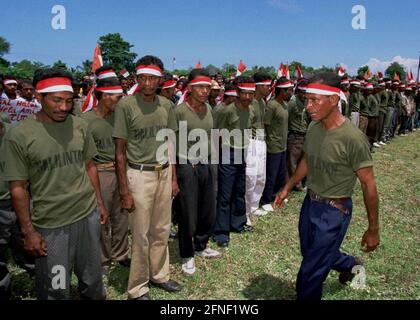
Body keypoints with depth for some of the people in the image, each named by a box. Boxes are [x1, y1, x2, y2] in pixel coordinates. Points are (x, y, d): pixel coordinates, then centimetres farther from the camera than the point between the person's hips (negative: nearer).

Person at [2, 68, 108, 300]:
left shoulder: (79, 125, -1)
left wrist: (99, 202, 10)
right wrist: (28, 231, -7)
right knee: (55, 290, 11)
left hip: (89, 216, 4)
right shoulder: (19, 135, -12)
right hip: (50, 226, -3)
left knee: (92, 281, 18)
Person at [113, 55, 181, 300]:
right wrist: (124, 191, -11)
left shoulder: (167, 105, 4)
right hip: (139, 175, -5)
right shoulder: (126, 105, -11)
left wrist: (174, 178, 11)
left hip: (164, 172, 5)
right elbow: (120, 151, -9)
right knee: (141, 236, 6)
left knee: (162, 231, 16)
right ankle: (138, 288, 25)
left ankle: (159, 274, 37)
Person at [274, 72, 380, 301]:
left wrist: (373, 229, -11)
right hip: (310, 203, 7)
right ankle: (350, 265, 56)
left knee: (311, 272, 3)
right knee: (311, 254, 27)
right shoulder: (313, 127, -4)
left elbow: (368, 184, -17)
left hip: (334, 211, -7)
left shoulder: (352, 137, -25)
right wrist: (288, 187, 18)